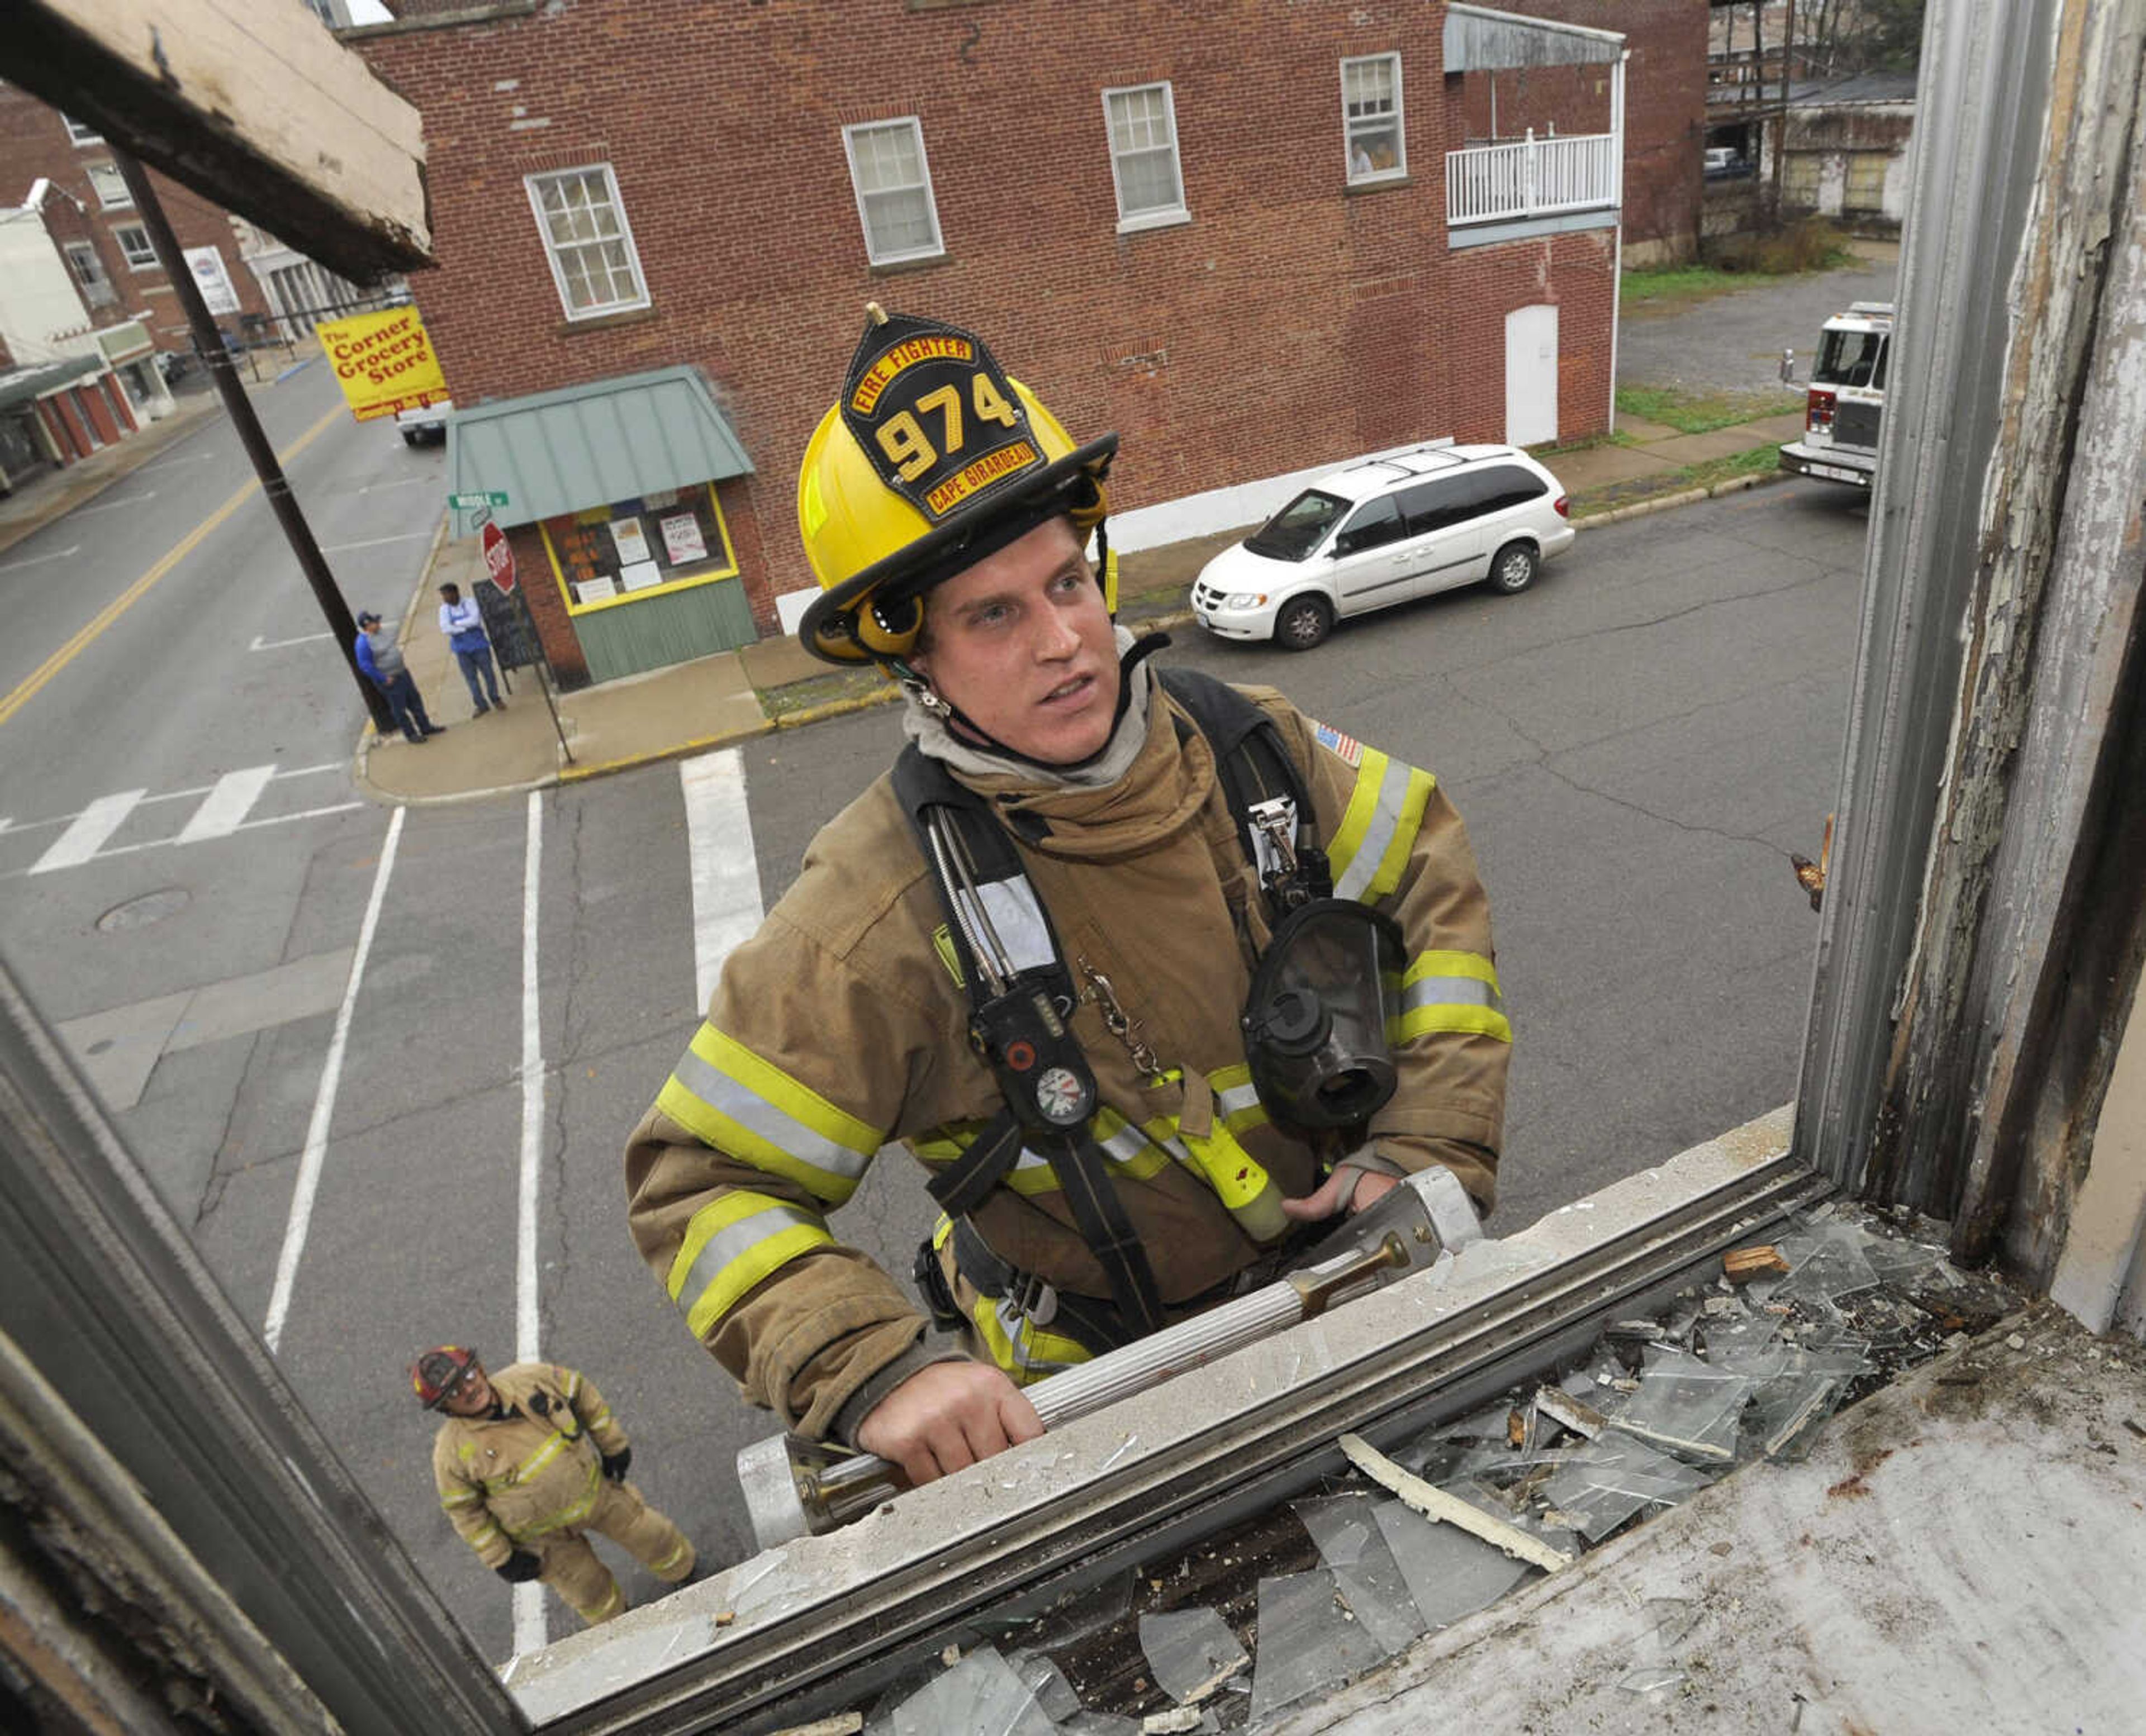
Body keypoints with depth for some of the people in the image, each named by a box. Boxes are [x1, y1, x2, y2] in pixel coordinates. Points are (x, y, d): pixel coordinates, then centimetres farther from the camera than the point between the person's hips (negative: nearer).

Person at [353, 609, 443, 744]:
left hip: (402, 671, 9)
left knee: (415, 699, 17)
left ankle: (425, 727, 30)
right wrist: (384, 679, -19)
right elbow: (365, 665, -22)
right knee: (399, 708, 5)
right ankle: (410, 734, 19)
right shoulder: (363, 642, -23)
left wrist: (403, 663, 15)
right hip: (390, 680, -9)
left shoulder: (380, 631, 3)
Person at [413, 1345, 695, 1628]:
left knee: (655, 1539, 17)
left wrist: (613, 1444, 1)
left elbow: (583, 1394, -5)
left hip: (595, 1486, 2)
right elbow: (463, 1509, -10)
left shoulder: (530, 1378, -22)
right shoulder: (452, 1451, -25)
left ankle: (685, 1573, 49)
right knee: (592, 1594, 16)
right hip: (546, 1534, -2)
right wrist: (500, 1558, -6)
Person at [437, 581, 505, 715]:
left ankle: (496, 699, 25)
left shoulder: (470, 602, -8)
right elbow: (445, 629, -10)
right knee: (471, 677, 5)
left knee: (487, 673, 4)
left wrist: (457, 623, -13)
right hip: (462, 648, 3)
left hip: (478, 645, -3)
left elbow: (475, 620, -23)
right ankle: (481, 706, 16)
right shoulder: (444, 609, 1)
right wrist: (466, 627, -14)